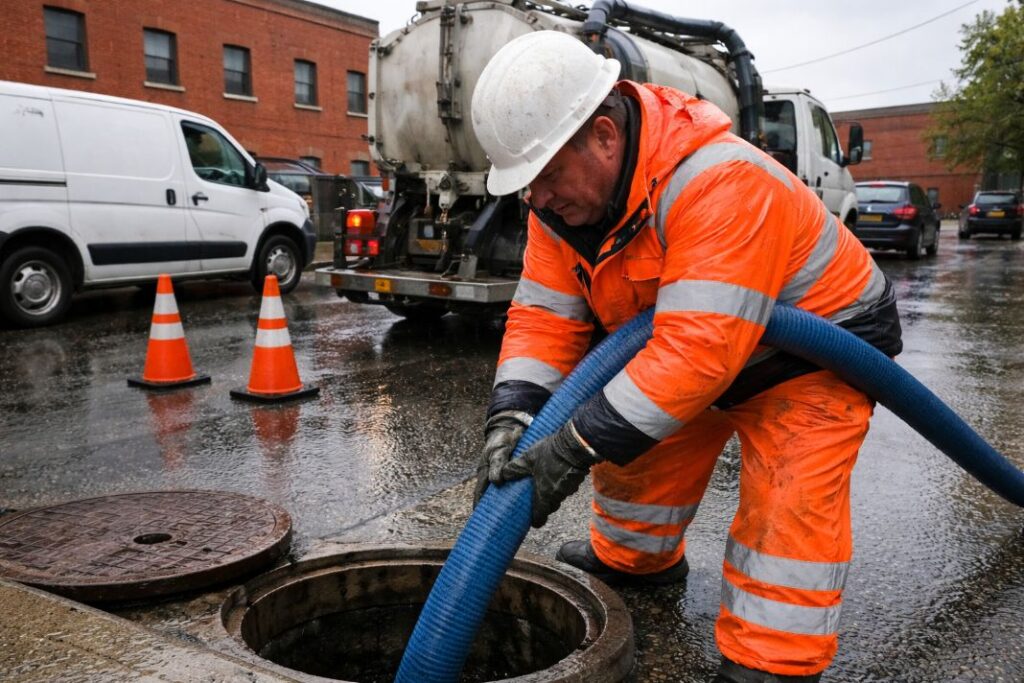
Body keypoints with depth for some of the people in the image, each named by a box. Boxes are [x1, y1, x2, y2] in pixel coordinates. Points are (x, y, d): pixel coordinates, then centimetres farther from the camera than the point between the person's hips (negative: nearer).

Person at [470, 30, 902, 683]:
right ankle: (636, 557, 37)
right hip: (695, 344, 7)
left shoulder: (720, 184, -38)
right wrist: (514, 415, -30)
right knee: (638, 443, 10)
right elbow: (544, 316, -13)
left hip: (820, 343, -7)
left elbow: (700, 348, -43)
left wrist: (579, 445, -43)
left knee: (790, 501, -18)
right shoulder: (565, 191, -13)